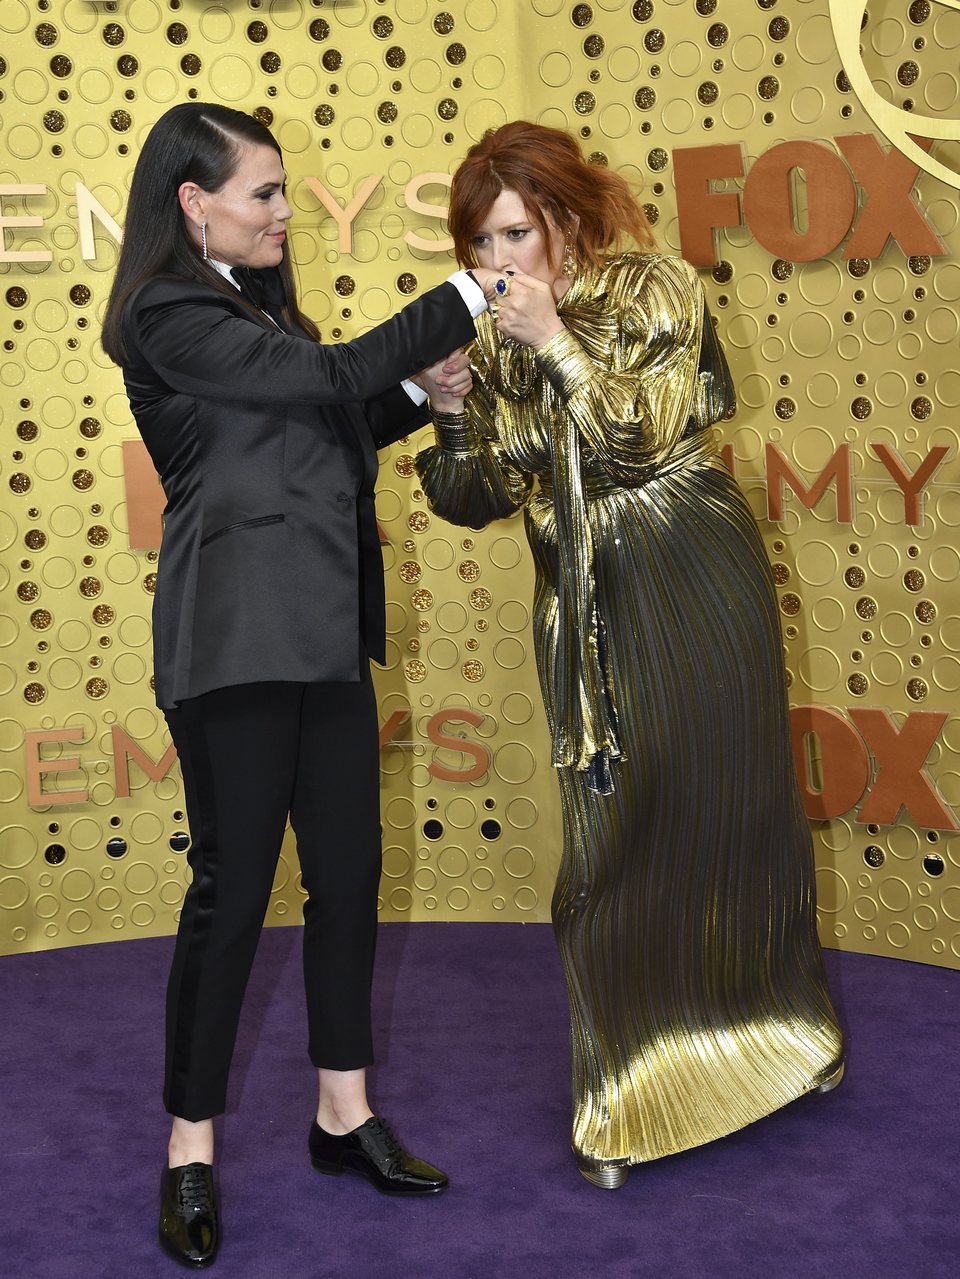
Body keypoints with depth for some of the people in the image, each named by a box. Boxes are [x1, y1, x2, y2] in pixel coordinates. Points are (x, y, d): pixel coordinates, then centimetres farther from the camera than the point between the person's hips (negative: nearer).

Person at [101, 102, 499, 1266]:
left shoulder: (251, 308, 19)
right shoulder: (170, 316, -9)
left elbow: (319, 430, 24)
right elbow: (327, 376, -16)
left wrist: (414, 392, 11)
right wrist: (467, 297, -11)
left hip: (320, 633, 9)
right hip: (237, 639, -9)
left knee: (349, 872, 10)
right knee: (233, 887, -4)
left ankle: (344, 1115, 23)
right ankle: (190, 1154, 10)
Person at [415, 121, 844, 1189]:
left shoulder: (652, 291, -6)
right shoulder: (491, 341, 7)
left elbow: (639, 439, -16)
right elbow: (478, 498, 5)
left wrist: (556, 340, -22)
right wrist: (448, 407, -12)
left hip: (694, 590, -3)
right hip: (586, 610, 3)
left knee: (726, 802, 7)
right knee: (613, 829, 2)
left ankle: (774, 1020, 32)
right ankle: (628, 1095, 14)